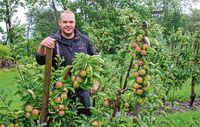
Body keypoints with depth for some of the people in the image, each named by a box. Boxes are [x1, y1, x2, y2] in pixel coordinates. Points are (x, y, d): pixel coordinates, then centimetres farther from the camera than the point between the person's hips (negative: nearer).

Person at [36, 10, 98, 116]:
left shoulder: (84, 40, 3)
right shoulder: (53, 41, -5)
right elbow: (41, 61, -16)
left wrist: (95, 83, 8)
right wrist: (42, 46, -36)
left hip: (83, 89, 2)